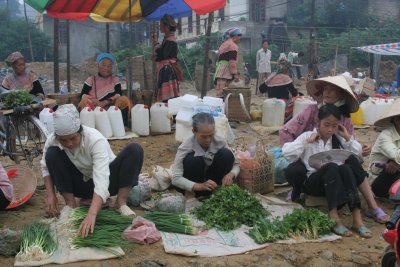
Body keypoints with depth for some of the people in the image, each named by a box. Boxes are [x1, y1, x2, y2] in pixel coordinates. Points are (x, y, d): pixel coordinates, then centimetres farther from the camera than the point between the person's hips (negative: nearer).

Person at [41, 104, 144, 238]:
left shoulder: (95, 139, -33)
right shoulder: (52, 140, -21)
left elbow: (101, 181, -43)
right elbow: (46, 166, 0)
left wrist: (91, 214, -56)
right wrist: (50, 195, -14)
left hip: (104, 181, -3)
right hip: (81, 184, 3)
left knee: (135, 149, -28)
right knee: (52, 154, -21)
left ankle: (121, 202, -17)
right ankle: (70, 203, -9)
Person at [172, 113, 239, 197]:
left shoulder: (219, 142, -17)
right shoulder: (186, 147, -26)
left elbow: (236, 164, -8)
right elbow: (176, 179, -32)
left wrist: (230, 174, -32)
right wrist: (199, 186, -47)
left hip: (211, 179, 3)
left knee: (226, 154, -21)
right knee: (192, 160, -32)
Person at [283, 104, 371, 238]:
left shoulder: (338, 138, 14)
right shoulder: (308, 136, 4)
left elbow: (358, 154, 13)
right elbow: (286, 153, -8)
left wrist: (348, 137, 5)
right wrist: (307, 142, -13)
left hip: (336, 181, 3)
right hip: (313, 182, -3)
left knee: (346, 168, -30)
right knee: (331, 167, -34)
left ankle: (357, 219, -38)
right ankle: (334, 218, -45)